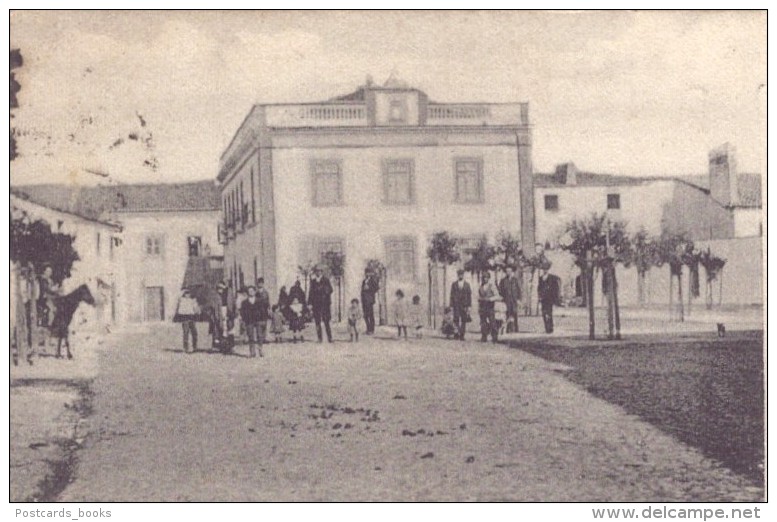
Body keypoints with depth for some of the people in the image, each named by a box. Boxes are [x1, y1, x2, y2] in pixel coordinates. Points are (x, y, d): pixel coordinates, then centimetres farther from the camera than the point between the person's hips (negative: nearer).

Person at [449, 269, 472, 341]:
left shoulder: (467, 284, 8)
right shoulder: (454, 284, 8)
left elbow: (469, 295, 6)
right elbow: (452, 295, 7)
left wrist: (469, 306, -1)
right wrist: (451, 305, 0)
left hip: (464, 305, 0)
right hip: (456, 304, 0)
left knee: (464, 321, -1)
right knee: (456, 319, -10)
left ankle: (462, 335, 1)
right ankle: (457, 332, -2)